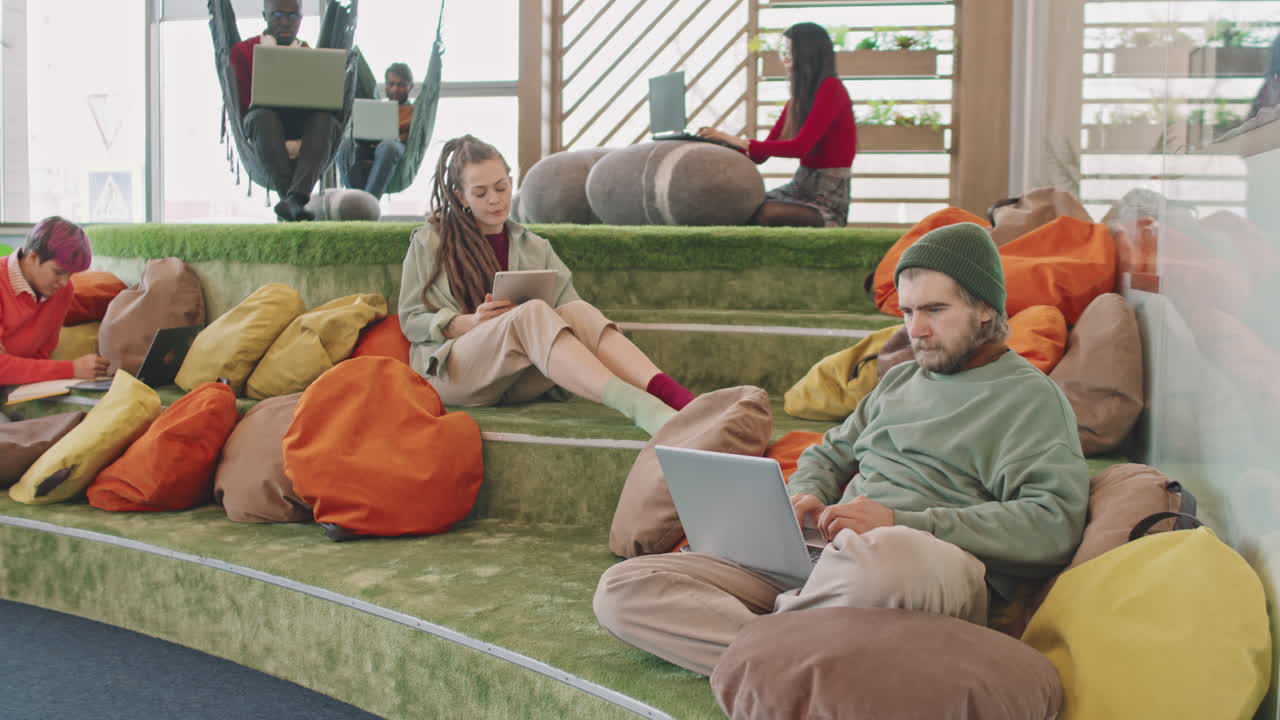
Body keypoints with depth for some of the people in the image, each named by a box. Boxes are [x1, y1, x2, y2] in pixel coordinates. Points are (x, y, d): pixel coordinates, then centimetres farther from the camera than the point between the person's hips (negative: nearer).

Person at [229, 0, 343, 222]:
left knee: (325, 120, -33)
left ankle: (293, 200, -55)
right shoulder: (243, 51, 15)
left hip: (304, 129, 1)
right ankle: (294, 201, -51)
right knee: (263, 116, -37)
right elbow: (241, 102, 3)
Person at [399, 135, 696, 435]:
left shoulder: (534, 247, 21)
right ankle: (641, 409, -58)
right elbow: (411, 320, 6)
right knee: (532, 313, -34)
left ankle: (674, 396, -52)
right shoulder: (429, 242, 12)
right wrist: (468, 322, -12)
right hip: (447, 373, -3)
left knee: (577, 311, -28)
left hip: (519, 380, 3)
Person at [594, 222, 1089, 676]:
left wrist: (902, 522, -17)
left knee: (877, 559, -46)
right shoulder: (900, 380, 28)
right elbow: (829, 455, 34)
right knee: (621, 590, -11)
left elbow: (1055, 525, -10)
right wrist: (802, 497, 7)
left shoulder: (1030, 397, 5)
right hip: (827, 554, 7)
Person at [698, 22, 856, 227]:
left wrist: (741, 142, -21)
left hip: (828, 197, -7)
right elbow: (761, 155, 12)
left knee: (766, 213, -33)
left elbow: (800, 146, -20)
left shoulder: (831, 89, -9)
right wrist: (723, 140, -3)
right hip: (801, 186, 7)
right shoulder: (799, 97, 16)